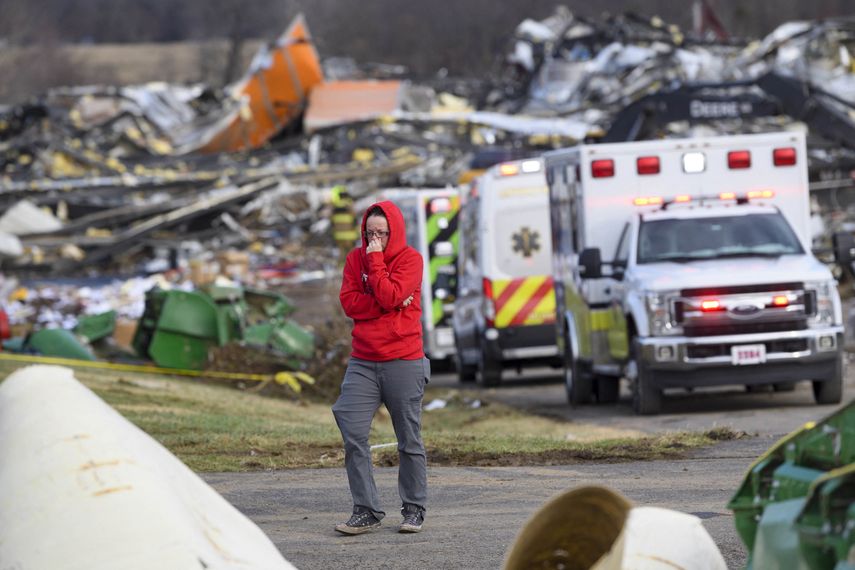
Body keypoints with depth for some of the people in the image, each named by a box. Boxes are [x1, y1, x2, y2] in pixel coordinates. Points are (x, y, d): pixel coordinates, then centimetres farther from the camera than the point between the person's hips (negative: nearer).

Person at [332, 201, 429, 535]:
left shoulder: (410, 259, -2)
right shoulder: (356, 259, 9)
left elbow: (390, 295, -17)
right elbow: (349, 304, -3)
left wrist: (375, 260, -10)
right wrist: (391, 303, -13)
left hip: (404, 362, -3)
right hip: (363, 363, 3)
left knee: (409, 440, 4)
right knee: (353, 435, -8)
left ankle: (414, 510, 14)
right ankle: (366, 511, -4)